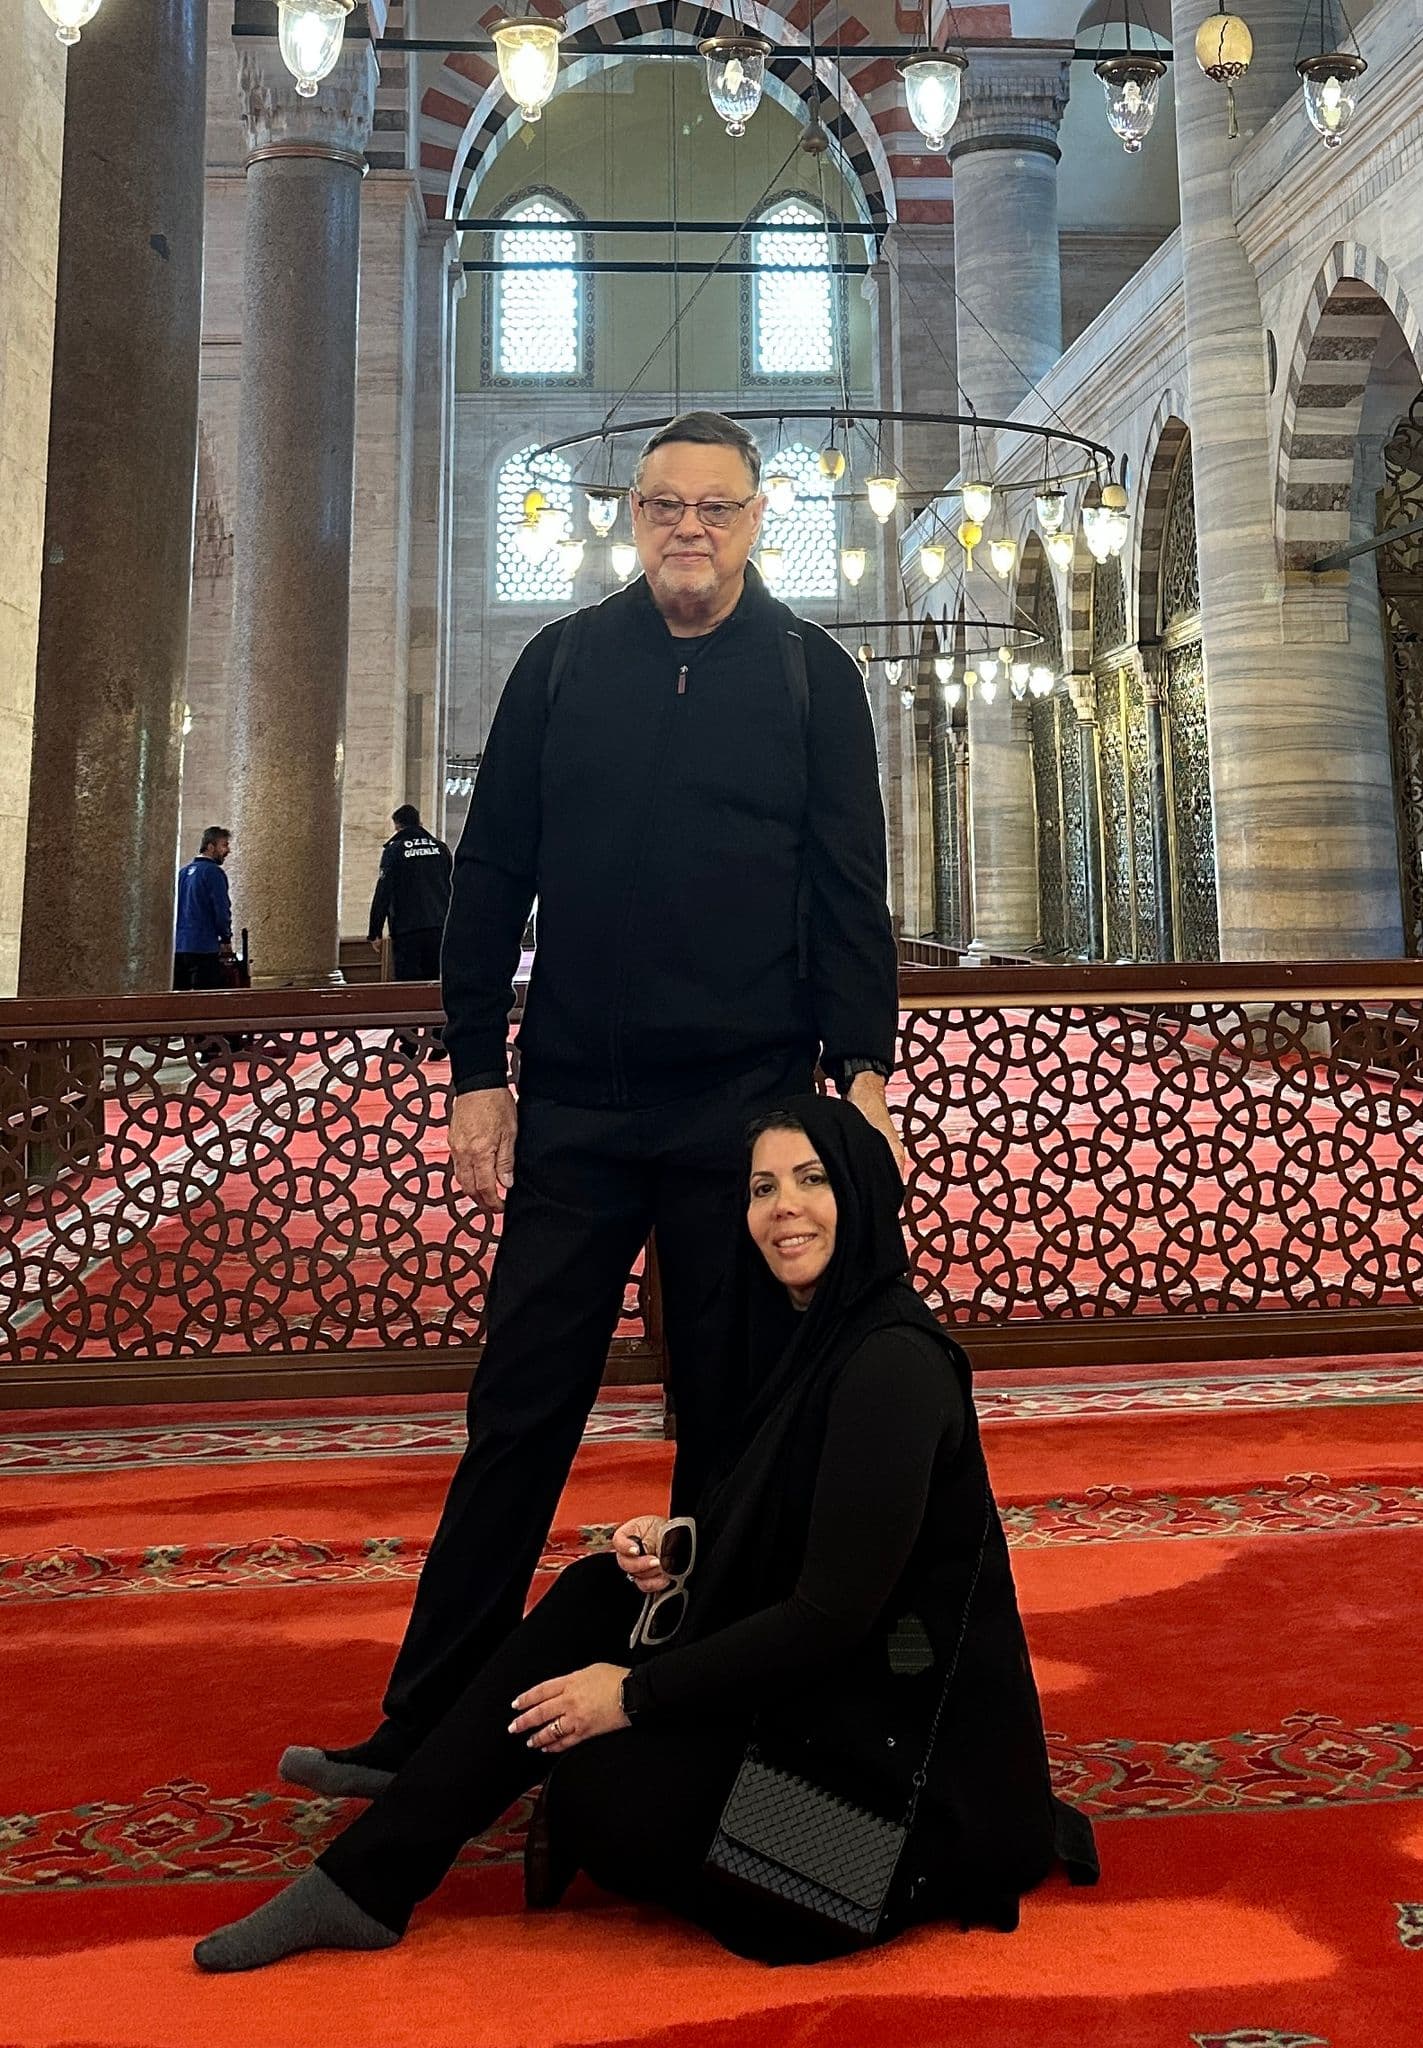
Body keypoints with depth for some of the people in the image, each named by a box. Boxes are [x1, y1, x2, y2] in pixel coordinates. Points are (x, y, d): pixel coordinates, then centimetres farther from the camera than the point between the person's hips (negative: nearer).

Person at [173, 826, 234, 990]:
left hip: (178, 947, 8)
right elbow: (222, 910, -13)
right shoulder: (213, 872, -9)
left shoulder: (183, 872, 14)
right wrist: (226, 940, 0)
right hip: (204, 949, -8)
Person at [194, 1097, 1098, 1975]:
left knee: (598, 1796, -12)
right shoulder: (814, 1333, 5)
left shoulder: (894, 1363, -24)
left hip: (905, 1723, -9)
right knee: (595, 1592, -2)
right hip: (824, 1675, 9)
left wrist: (637, 1693, -18)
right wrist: (679, 1543, -5)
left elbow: (835, 1614, -25)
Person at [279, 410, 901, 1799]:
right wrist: (476, 1073, 3)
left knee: (729, 1425, 7)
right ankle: (426, 1727, 15)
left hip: (744, 1109, -1)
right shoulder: (561, 664, 10)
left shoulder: (811, 675, 7)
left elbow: (851, 889, 4)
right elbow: (490, 877, 8)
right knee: (518, 1418, 4)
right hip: (574, 1106, 1)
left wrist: (861, 1071, -5)